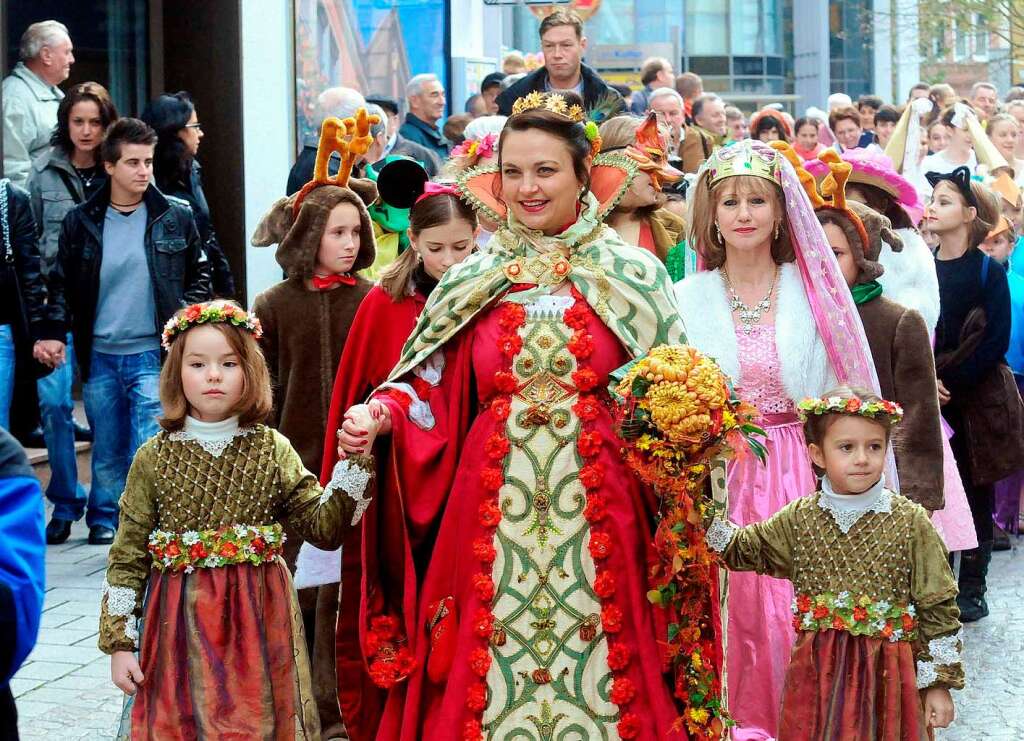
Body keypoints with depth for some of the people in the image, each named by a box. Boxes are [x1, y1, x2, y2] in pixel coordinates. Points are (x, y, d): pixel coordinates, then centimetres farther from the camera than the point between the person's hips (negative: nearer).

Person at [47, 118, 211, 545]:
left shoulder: (175, 219, 1)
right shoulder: (81, 222, 2)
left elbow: (199, 275, 13)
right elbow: (61, 284, 10)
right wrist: (58, 330, -2)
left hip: (152, 353, -1)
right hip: (99, 354, 2)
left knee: (149, 445, -11)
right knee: (107, 448, 10)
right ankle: (105, 519, 26)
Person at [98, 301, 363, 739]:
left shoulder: (272, 451, 3)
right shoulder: (155, 457, 0)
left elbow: (324, 528, 0)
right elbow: (127, 557, 2)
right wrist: (119, 643, -2)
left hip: (259, 624, 1)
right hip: (179, 626, -1)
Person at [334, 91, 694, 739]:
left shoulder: (633, 277, 4)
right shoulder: (472, 283, 10)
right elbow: (432, 394, 8)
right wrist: (381, 415, -11)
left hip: (597, 515, -1)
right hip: (492, 513, 2)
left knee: (597, 677, 0)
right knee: (487, 679, 2)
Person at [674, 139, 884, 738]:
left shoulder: (814, 292, 3)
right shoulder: (687, 300, 3)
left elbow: (844, 391, 2)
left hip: (800, 469, 0)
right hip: (719, 474, 0)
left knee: (798, 603, -3)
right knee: (730, 605, 0)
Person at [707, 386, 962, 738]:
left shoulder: (911, 522, -7)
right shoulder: (799, 519, 2)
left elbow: (938, 608, -4)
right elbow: (742, 548, 14)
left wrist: (939, 684, -5)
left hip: (889, 674, -2)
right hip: (818, 673, 2)